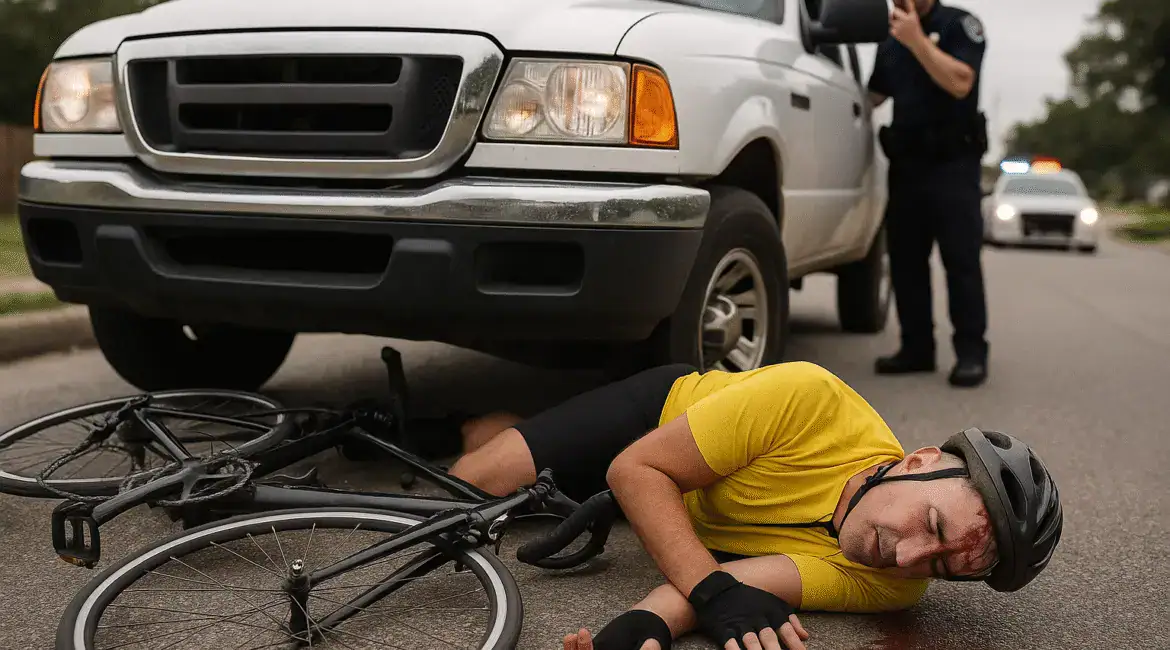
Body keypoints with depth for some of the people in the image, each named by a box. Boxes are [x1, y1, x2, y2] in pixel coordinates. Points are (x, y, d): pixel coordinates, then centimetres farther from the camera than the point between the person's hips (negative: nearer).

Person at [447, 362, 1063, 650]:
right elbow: (634, 470, -35)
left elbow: (738, 578, -41)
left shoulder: (892, 587, -32)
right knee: (464, 485, 1)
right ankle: (485, 425, 35)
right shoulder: (810, 398, -41)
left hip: (699, 525, 2)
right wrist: (716, 592, -48)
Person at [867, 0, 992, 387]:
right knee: (905, 260, 4)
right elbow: (872, 96, 24)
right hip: (905, 163, 6)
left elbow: (960, 83, -18)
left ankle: (971, 352, -8)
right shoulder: (890, 41, 16)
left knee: (961, 260, -8)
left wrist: (916, 40, -22)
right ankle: (916, 347, 10)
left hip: (953, 163, -6)